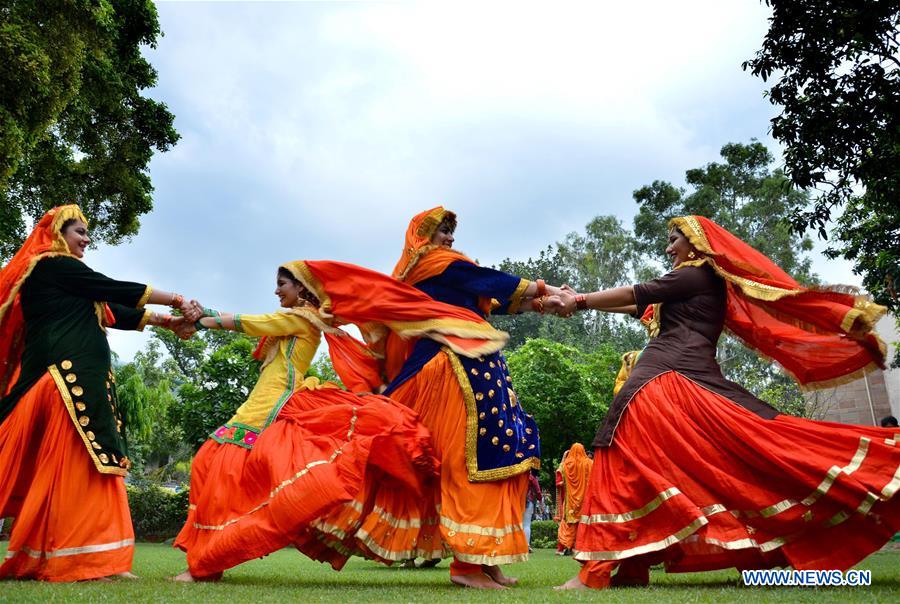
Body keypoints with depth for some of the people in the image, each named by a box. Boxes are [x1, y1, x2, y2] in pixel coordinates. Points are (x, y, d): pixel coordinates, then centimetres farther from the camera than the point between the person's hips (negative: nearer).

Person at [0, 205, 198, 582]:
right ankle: (80, 560, -10)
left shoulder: (55, 275, 25)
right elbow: (116, 290, -4)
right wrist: (174, 299, 3)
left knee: (56, 467, 7)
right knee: (77, 464, -11)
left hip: (72, 376, 10)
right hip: (72, 376, -10)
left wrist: (163, 321, 16)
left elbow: (109, 312, 20)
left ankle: (39, 558, 9)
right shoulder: (54, 265, -2)